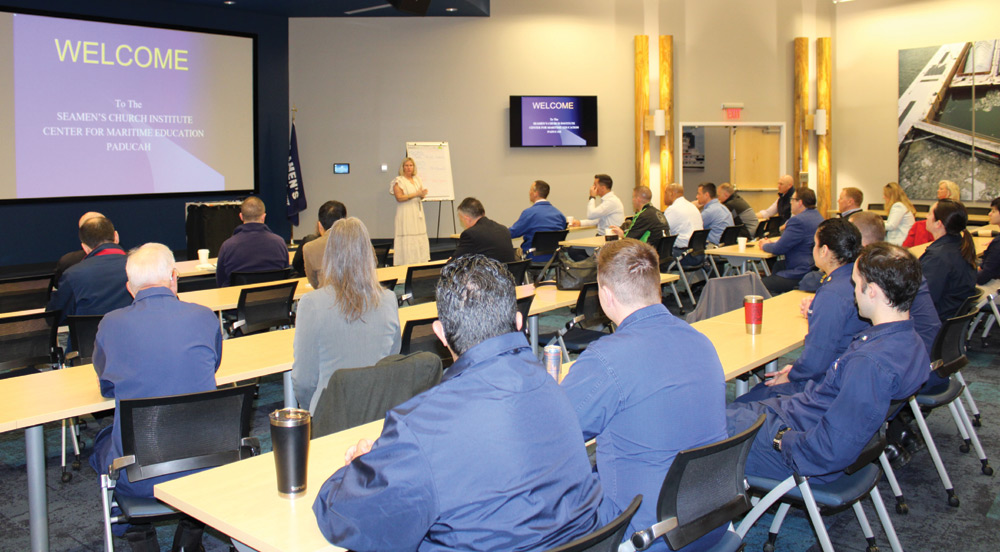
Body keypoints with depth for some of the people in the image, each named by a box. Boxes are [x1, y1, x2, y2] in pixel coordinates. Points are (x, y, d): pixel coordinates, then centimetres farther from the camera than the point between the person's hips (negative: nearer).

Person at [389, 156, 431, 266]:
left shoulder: (417, 180, 16)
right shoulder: (398, 181, -3)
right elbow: (399, 197, -14)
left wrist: (423, 194, -5)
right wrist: (416, 194, -17)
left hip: (417, 215, 7)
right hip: (406, 215, -7)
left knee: (420, 240, 2)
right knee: (407, 241, -11)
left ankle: (420, 264, 4)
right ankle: (406, 264, -12)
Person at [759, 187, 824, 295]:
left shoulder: (798, 220, -19)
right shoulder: (818, 216, 15)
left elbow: (779, 249, -15)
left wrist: (765, 245, 6)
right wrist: (771, 243, 15)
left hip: (800, 276, -11)